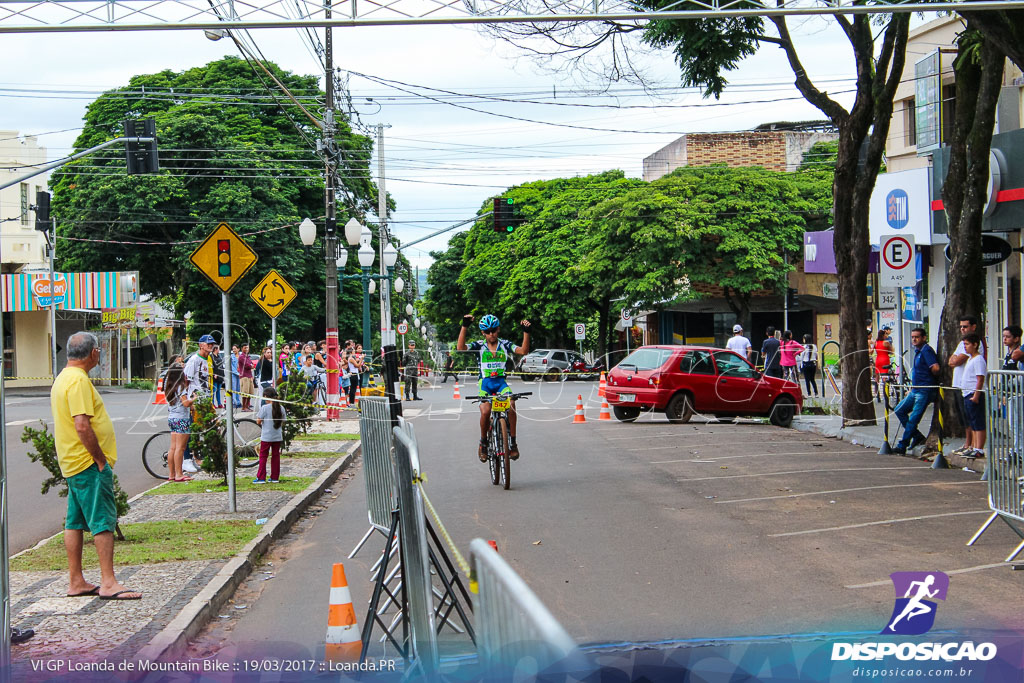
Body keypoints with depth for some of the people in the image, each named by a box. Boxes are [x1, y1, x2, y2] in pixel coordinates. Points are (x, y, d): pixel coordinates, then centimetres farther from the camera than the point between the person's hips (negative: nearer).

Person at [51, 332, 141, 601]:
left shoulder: (63, 378, 16)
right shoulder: (79, 380, -17)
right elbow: (82, 426, -24)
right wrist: (101, 459, -17)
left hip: (72, 464, 10)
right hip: (88, 462, -10)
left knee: (75, 521, 12)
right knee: (103, 521, -9)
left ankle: (75, 581, 16)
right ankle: (108, 583, -10)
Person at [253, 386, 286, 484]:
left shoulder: (265, 407, -13)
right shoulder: (281, 408, 2)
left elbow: (258, 421, -10)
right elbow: (283, 422, 9)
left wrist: (258, 415, 8)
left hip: (266, 437, -4)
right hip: (278, 436, 4)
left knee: (263, 456, 4)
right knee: (276, 456, 11)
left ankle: (261, 478, 3)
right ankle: (275, 477, 14)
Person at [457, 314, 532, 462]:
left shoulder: (504, 344, 4)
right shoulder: (480, 345, 1)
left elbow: (523, 351, -10)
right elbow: (460, 348, -16)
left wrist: (526, 332, -24)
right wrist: (464, 327, -24)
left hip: (501, 382, 1)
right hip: (485, 383, -1)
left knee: (511, 405, -27)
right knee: (485, 411, -25)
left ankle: (513, 443, -14)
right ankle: (483, 443, 0)